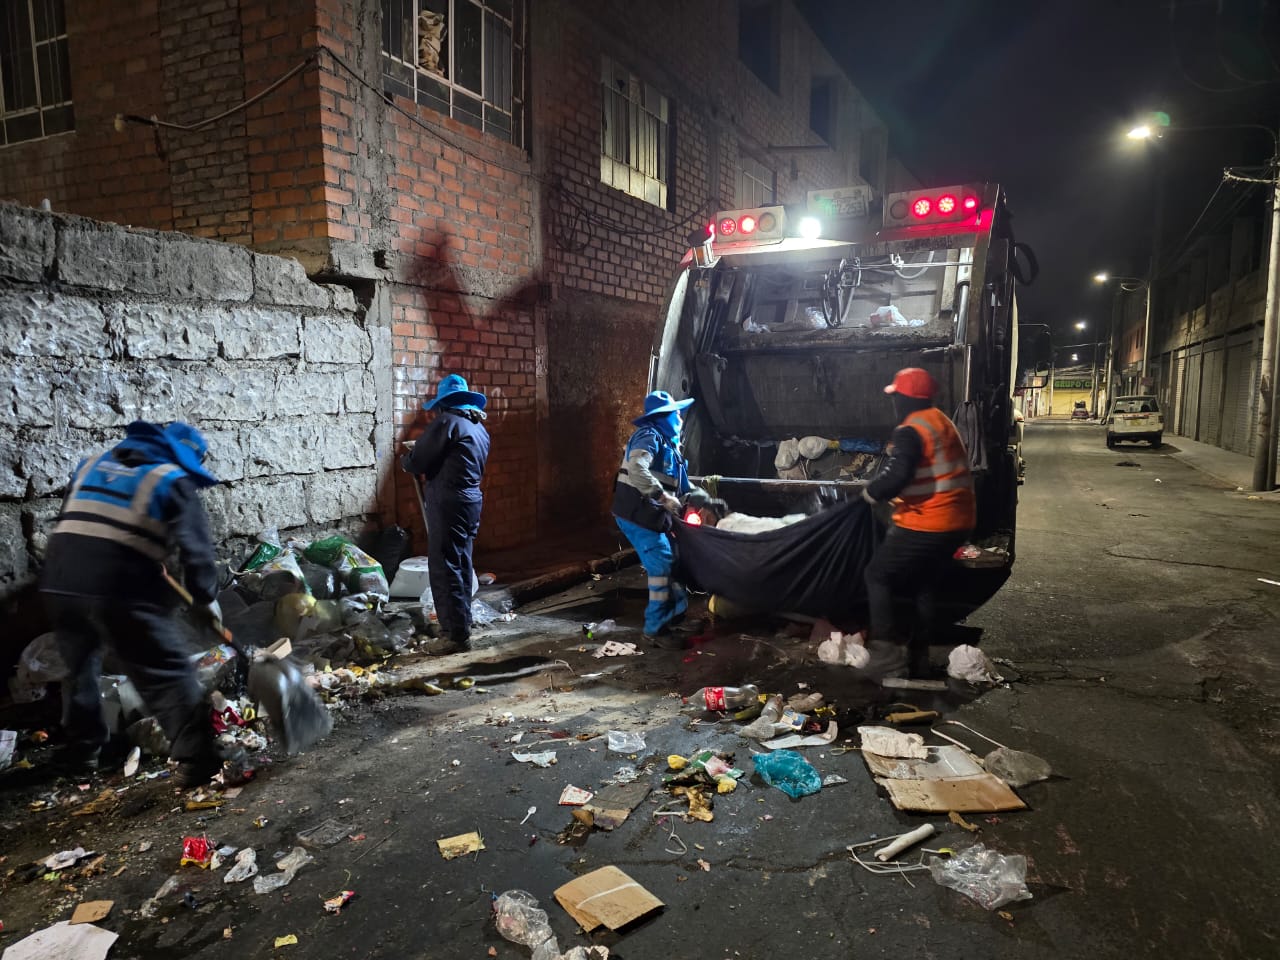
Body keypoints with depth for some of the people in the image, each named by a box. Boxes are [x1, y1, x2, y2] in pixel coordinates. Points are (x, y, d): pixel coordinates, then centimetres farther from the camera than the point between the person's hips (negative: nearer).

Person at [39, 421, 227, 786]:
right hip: (118, 588, -6)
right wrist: (206, 597, 11)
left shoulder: (92, 464, 22)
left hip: (58, 580, 7)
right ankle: (196, 760, -5)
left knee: (80, 667, 27)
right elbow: (195, 546, -2)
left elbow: (70, 522, 28)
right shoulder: (173, 481, 3)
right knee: (168, 672, -1)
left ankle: (80, 751, 38)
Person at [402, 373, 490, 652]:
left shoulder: (446, 421, -11)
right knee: (461, 566, 17)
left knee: (445, 568, -5)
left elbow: (417, 462, -11)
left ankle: (459, 634, -4)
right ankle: (458, 624, 28)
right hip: (471, 501, 9)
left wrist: (404, 459, 12)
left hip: (447, 503, -9)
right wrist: (431, 467, 25)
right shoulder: (480, 428, 14)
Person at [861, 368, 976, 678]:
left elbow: (896, 475, -30)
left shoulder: (910, 431, -16)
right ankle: (919, 658, 25)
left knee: (878, 576, 4)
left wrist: (871, 493, -11)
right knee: (924, 585, 20)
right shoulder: (942, 422, 14)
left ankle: (886, 652, -2)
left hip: (926, 524, -9)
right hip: (957, 521, 9)